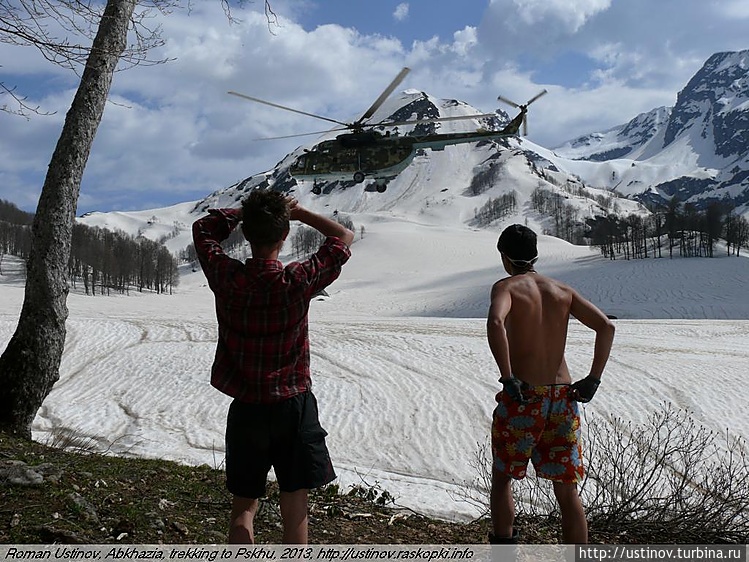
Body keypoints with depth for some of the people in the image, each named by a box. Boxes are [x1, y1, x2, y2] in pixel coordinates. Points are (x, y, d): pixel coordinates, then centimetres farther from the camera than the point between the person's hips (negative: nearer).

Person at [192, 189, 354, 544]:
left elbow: (203, 228, 9)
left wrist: (248, 210, 3)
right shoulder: (298, 282, -17)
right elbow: (344, 237, -1)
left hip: (247, 409, 2)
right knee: (294, 511, 9)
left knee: (243, 508, 14)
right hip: (294, 407, -2)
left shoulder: (226, 279, -12)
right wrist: (298, 212, 4)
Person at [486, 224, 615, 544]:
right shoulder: (562, 290, 11)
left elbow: (495, 322, -26)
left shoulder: (506, 287, -3)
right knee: (567, 491, 11)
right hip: (563, 399, 4)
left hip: (522, 399, -4)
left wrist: (508, 377, -22)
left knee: (502, 478, 18)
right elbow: (606, 326, 2)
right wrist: (593, 379, 1)